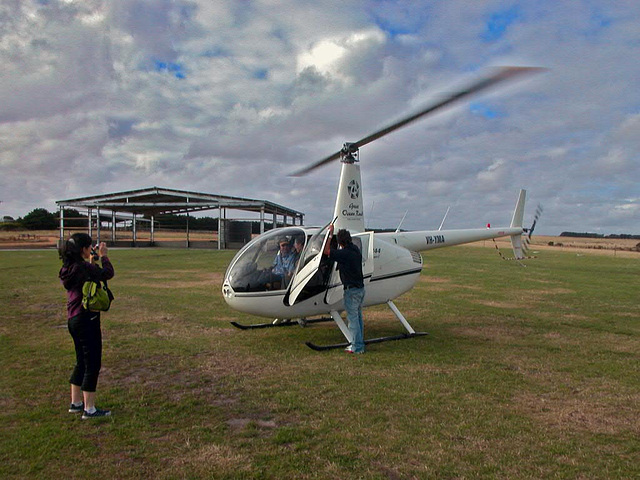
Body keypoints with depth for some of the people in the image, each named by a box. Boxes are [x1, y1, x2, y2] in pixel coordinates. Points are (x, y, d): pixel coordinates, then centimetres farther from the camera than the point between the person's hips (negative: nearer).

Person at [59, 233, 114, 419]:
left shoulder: (68, 268, 6)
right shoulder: (83, 267, -20)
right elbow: (108, 273, -13)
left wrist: (91, 261, 16)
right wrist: (103, 256, 0)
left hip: (74, 320, 9)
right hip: (86, 320, -9)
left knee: (82, 362, 21)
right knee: (92, 364, 1)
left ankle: (76, 403, 31)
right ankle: (89, 409, 9)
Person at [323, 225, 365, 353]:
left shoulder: (344, 253, -19)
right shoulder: (356, 250, 7)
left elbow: (326, 251, -11)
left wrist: (330, 234, -5)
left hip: (352, 290, -9)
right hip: (361, 288, 9)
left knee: (353, 318, -1)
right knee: (358, 316, 16)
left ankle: (357, 347, 3)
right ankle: (359, 344, 23)